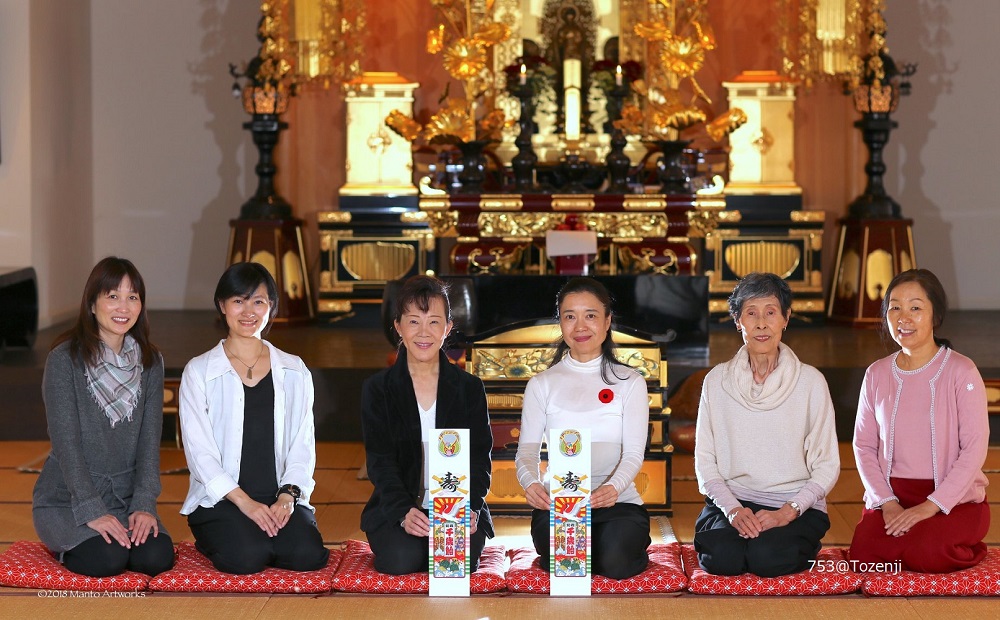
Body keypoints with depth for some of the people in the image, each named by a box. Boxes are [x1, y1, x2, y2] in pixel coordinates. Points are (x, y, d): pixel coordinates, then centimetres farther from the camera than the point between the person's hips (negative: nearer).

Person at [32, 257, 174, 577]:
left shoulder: (150, 361, 3)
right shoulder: (65, 359, -12)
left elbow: (150, 439, -1)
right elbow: (66, 442, -16)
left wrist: (144, 504, -14)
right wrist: (92, 511, -22)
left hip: (126, 495, 4)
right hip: (66, 499, -3)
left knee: (158, 556, -22)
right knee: (108, 558, -27)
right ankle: (68, 546, 6)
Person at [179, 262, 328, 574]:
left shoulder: (295, 372, 14)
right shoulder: (199, 372, 5)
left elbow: (303, 443, 8)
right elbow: (199, 449, -4)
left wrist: (288, 495, -11)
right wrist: (244, 502, -16)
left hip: (282, 498, 2)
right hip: (220, 499, -2)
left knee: (307, 554, -27)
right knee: (246, 557, -30)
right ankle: (212, 542, 5)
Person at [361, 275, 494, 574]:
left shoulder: (470, 388, 8)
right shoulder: (377, 389, 4)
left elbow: (479, 457, 3)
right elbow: (380, 461, -5)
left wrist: (471, 508, -17)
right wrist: (404, 512, -23)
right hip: (395, 507, 0)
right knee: (402, 559, -29)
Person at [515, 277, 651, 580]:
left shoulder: (630, 382, 6)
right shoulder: (542, 384, 9)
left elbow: (634, 453, -3)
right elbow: (526, 450, 0)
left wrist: (613, 487, -28)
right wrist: (531, 482, -25)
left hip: (617, 502, 0)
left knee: (614, 563, -30)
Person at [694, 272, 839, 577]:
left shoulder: (810, 381, -1)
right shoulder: (717, 381, 4)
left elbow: (827, 465, -1)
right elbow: (705, 460, 4)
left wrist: (787, 512, -15)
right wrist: (733, 509, -13)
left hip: (796, 505, -1)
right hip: (731, 500, 1)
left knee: (768, 557, -30)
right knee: (722, 557, -29)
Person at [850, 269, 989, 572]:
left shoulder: (961, 371, -6)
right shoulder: (876, 374, 7)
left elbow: (975, 448, -10)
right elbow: (864, 445, 6)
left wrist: (931, 506, -18)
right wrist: (887, 502, -10)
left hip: (954, 498, -3)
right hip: (891, 494, 3)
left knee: (927, 554, -30)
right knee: (864, 553, -23)